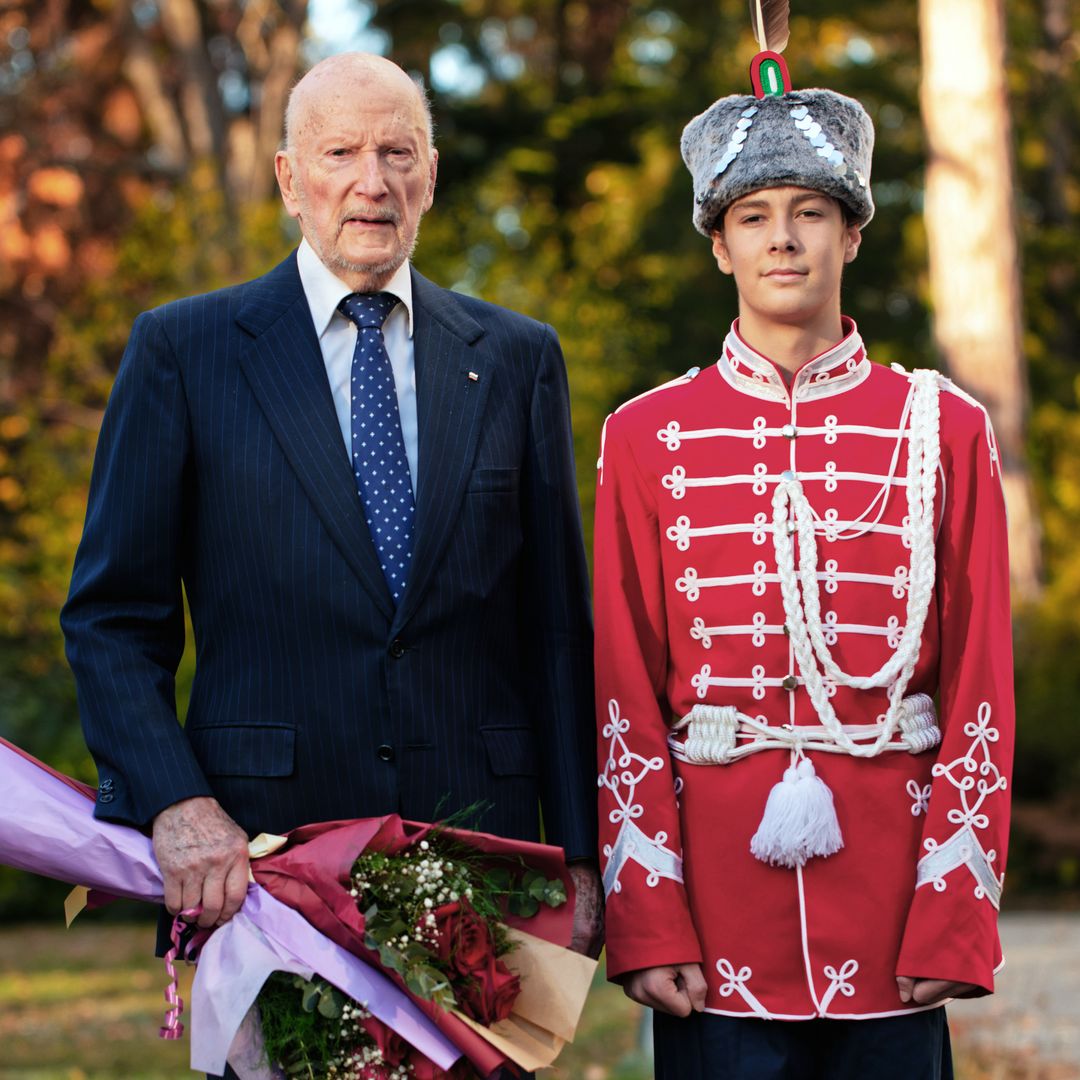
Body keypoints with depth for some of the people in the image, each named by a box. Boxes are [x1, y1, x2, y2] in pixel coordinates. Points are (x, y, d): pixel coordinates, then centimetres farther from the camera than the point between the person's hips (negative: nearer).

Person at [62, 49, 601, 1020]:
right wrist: (174, 803, -14)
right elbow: (112, 618, 1)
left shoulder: (518, 359, 10)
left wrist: (580, 858, 4)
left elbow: (558, 625, 9)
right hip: (263, 846, -2)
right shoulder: (182, 351, 3)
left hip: (477, 845, 2)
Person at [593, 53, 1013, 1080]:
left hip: (892, 885, 1)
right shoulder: (647, 435, 4)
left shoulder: (943, 427, 5)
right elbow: (625, 690, 2)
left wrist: (954, 916, -5)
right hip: (715, 889, 0)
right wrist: (646, 920, -6)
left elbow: (981, 682, 3)